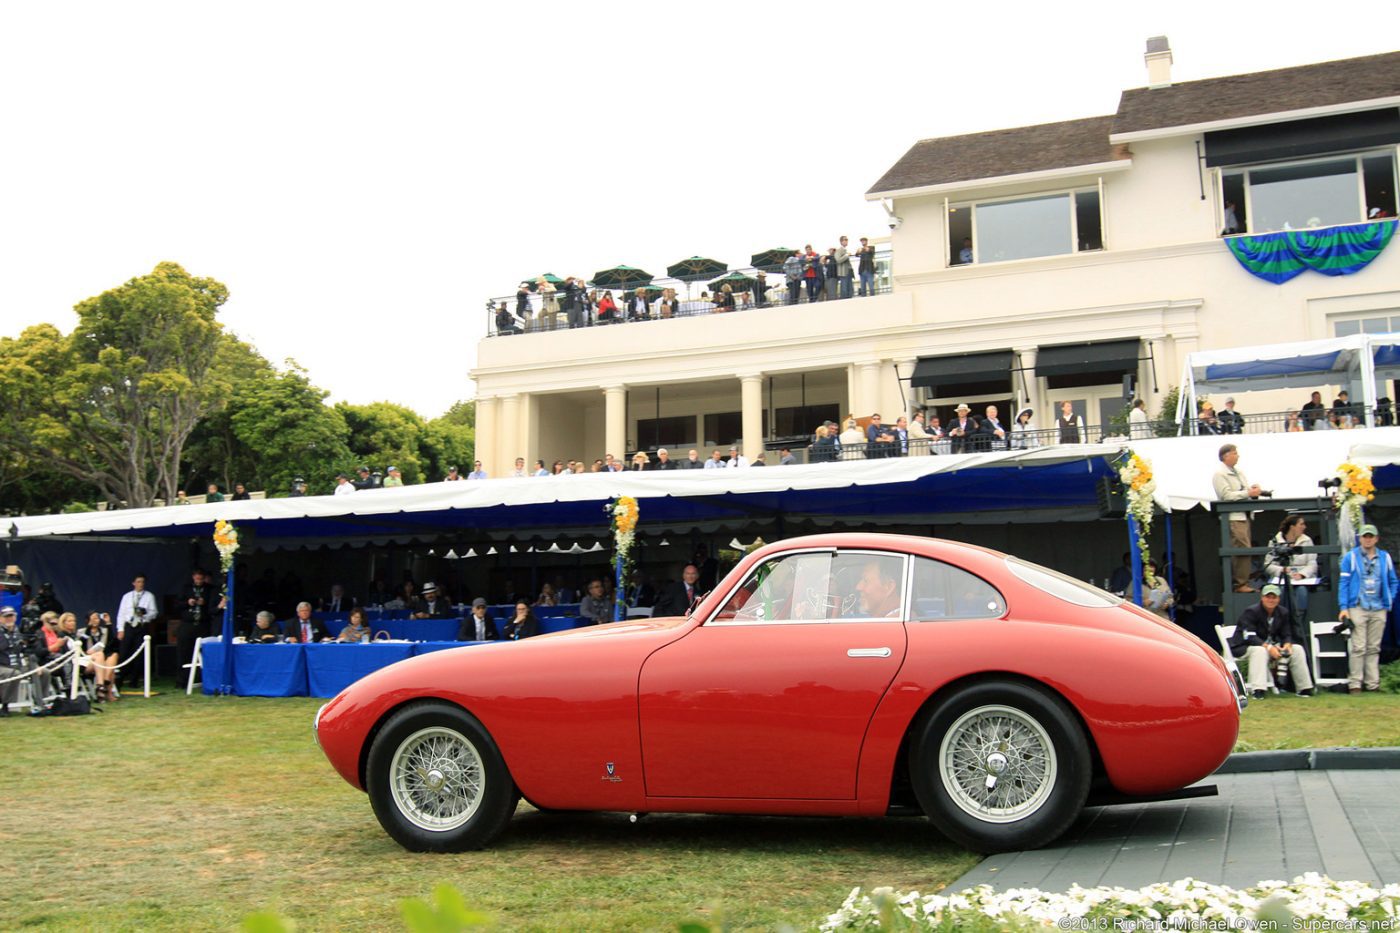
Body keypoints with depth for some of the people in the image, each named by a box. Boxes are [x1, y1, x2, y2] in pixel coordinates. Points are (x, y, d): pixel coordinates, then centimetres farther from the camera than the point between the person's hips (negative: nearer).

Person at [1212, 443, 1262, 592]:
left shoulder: (1238, 472, 18)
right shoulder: (1219, 474, -8)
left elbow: (1246, 489, 23)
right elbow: (1226, 496, -17)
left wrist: (1253, 489, 0)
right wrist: (1248, 493, -18)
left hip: (1243, 515, 9)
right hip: (1232, 517, -9)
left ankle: (1240, 582, 13)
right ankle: (1241, 584, -12)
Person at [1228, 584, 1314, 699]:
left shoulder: (1283, 613, 3)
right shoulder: (1251, 612, -17)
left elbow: (1286, 635, 6)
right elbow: (1249, 637, -24)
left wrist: (1287, 645, -18)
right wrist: (1268, 647, -35)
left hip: (1271, 646, 7)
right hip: (1244, 647, -7)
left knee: (1297, 649, -7)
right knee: (1260, 650, -39)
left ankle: (1305, 688, -3)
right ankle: (1257, 689, -47)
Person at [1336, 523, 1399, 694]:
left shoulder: (1385, 558, 10)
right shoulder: (1350, 557, 2)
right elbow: (1343, 582, -2)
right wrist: (1343, 607, -9)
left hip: (1379, 610, 3)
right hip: (1357, 608, -3)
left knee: (1374, 648, 7)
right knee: (1358, 648, -7)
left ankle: (1373, 684, 11)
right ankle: (1354, 683, -5)